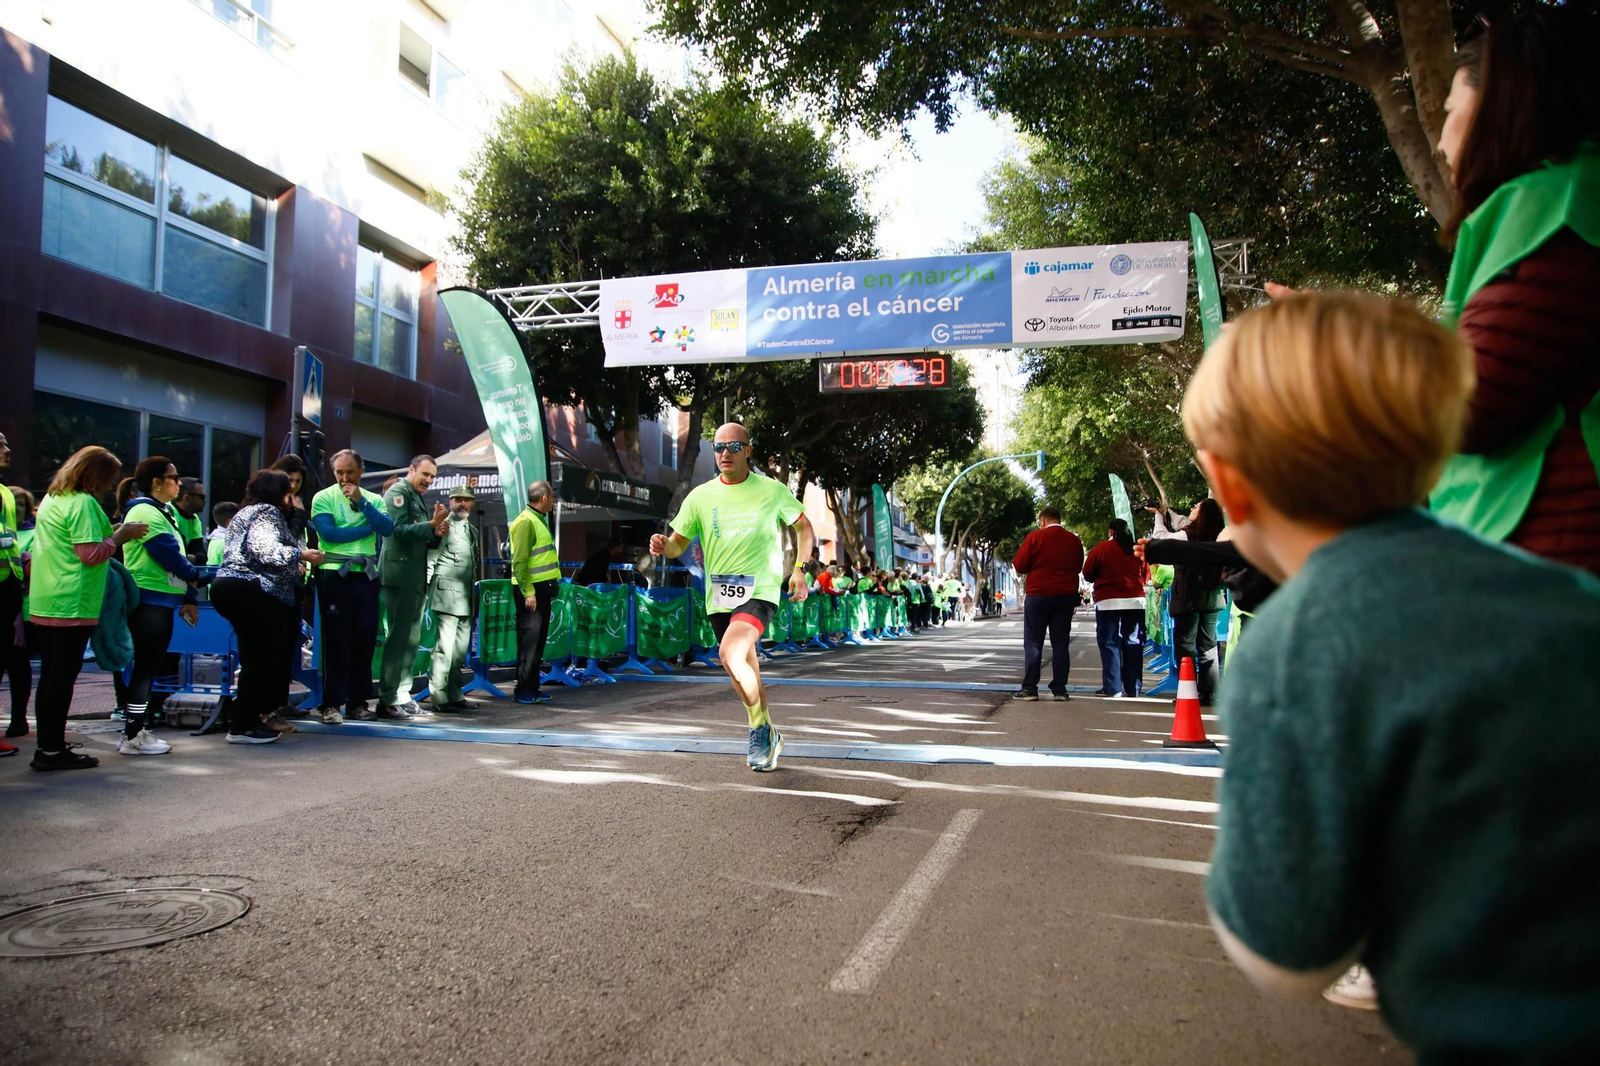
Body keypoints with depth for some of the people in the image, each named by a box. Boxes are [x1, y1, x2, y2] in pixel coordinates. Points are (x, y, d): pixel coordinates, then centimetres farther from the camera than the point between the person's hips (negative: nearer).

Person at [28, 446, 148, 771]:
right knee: (62, 677, -3)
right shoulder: (82, 503, -13)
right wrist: (119, 536, -7)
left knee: (51, 676, 14)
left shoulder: (51, 498, 17)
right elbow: (91, 555, -18)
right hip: (72, 606, -9)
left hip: (44, 604, 9)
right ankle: (52, 750, 2)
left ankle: (47, 745, 21)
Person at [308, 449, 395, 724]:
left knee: (365, 639, 6)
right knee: (336, 640, -2)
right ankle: (331, 703, 4)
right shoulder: (323, 498, 1)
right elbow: (328, 532, -14)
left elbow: (388, 529, -5)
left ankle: (358, 700, 15)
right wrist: (368, 528, -5)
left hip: (366, 575, 4)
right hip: (335, 574, -4)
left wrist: (361, 501, -11)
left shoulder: (374, 499, 12)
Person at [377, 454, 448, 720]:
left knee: (412, 639, 10)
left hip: (416, 579, 9)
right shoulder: (398, 493, -5)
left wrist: (437, 534, 5)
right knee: (398, 638, -10)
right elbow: (401, 530, -19)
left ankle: (403, 697, 16)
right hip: (400, 577, -9)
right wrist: (433, 523, -24)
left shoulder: (419, 499, 21)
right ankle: (387, 701, -6)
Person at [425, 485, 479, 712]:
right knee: (444, 647, -8)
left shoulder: (472, 530, 20)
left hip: (466, 599, 8)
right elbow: (430, 559, -7)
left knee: (460, 649, 11)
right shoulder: (444, 526, -4)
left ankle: (455, 695, 18)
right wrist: (427, 588, -11)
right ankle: (438, 697, -4)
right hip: (447, 596, -8)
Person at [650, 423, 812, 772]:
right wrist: (663, 546, -16)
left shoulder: (772, 490, -1)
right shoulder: (700, 496, 5)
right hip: (719, 596, 4)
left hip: (759, 591, -4)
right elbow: (679, 544, 7)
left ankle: (760, 728, -8)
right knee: (747, 674, 14)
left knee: (730, 653, -28)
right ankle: (768, 739, 35)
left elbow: (803, 526, 13)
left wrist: (799, 570, 5)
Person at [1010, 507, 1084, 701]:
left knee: (1033, 642, 2)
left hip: (1039, 595, -3)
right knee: (1060, 643, 7)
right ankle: (1059, 688, 5)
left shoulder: (1035, 537, -6)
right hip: (1066, 596, 3)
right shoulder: (1074, 540, 5)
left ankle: (1029, 688, -1)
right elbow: (1078, 567, 16)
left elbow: (1019, 565, -5)